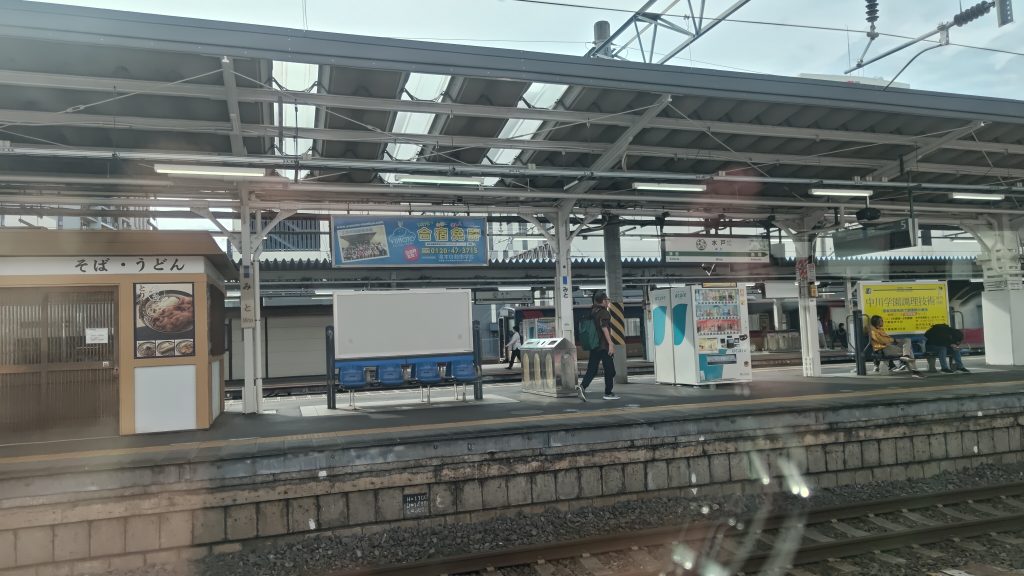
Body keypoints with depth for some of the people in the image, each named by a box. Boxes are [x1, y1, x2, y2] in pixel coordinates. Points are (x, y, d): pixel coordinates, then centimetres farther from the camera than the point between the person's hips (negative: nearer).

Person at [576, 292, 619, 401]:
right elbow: (604, 328, -21)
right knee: (609, 370, 5)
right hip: (604, 346, -7)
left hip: (594, 346, 7)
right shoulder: (603, 312, -11)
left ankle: (582, 386, -15)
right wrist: (610, 343, -23)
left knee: (592, 369, 6)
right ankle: (608, 393, 11)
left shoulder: (593, 311, 13)